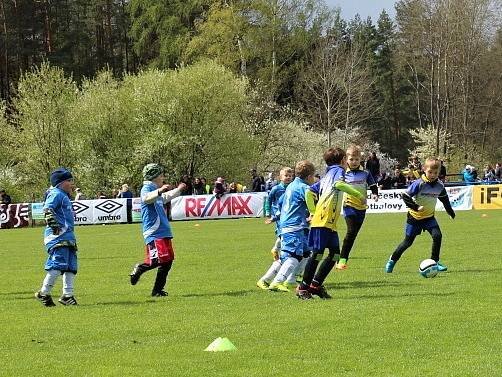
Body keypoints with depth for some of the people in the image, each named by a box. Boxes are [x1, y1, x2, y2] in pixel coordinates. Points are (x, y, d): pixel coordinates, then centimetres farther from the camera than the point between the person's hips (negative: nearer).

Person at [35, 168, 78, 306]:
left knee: (71, 266, 6)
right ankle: (44, 293, -8)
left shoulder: (64, 196, 23)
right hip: (58, 236, -10)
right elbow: (48, 209, -20)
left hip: (68, 236, 10)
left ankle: (67, 295, 6)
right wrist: (54, 225, -27)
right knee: (59, 264, -14)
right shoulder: (56, 194, -7)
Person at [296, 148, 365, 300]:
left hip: (330, 223, 9)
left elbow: (310, 193, 23)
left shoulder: (326, 176, 25)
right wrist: (358, 194, -19)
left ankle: (315, 284, 12)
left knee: (335, 253, 8)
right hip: (323, 220, -9)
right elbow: (339, 184, -22)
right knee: (317, 253, -7)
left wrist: (313, 212, 18)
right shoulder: (338, 170, 1)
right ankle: (303, 287, -3)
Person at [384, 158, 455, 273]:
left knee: (437, 236, -16)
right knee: (408, 241, 2)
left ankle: (435, 262, -3)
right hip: (415, 217, -4)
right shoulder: (419, 184, -20)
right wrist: (416, 207, -27)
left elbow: (445, 200, 16)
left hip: (429, 216, 4)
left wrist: (451, 212, 24)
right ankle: (392, 260, 20)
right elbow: (405, 196, -20)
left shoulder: (440, 186, -3)